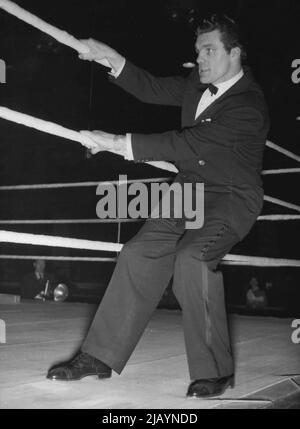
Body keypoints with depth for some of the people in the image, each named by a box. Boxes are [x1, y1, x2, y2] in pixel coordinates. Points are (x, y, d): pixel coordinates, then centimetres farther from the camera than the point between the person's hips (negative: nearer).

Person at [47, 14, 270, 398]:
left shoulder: (248, 107, -21)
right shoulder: (198, 83, 5)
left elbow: (188, 143, -29)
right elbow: (153, 89, 10)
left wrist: (118, 143, -29)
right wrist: (112, 59, -6)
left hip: (231, 197, -7)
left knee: (192, 258, -32)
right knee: (139, 254, -3)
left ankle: (214, 370, -17)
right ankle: (99, 356, 6)